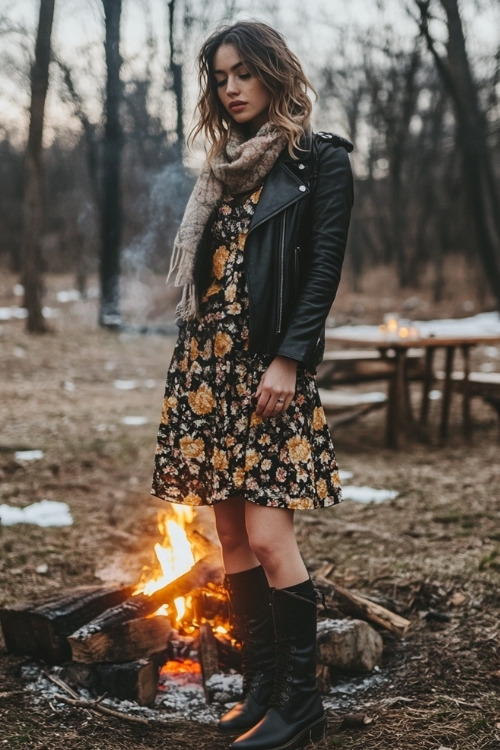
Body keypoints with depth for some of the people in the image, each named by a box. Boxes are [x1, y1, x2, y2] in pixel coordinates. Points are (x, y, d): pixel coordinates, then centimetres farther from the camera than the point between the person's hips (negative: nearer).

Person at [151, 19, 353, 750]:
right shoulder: (225, 168, 19)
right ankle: (261, 687, 17)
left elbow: (323, 270, -9)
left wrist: (288, 361, -18)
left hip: (270, 364, -7)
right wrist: (194, 358, 12)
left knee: (268, 536, -10)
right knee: (232, 538, 6)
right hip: (207, 362, 7)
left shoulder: (319, 159, -1)